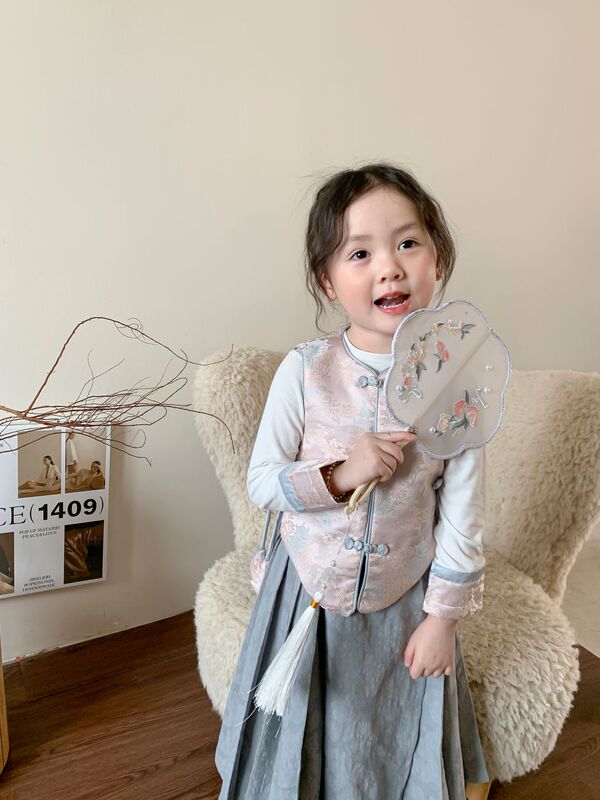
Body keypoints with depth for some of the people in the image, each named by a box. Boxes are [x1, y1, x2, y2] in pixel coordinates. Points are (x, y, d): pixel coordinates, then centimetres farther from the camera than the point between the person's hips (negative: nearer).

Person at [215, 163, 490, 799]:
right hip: (308, 586, 0)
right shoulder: (304, 371, -16)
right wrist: (339, 475, -26)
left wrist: (443, 616, -4)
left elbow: (462, 514, -7)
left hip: (403, 601, 0)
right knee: (293, 748, 21)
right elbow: (260, 482, -10)